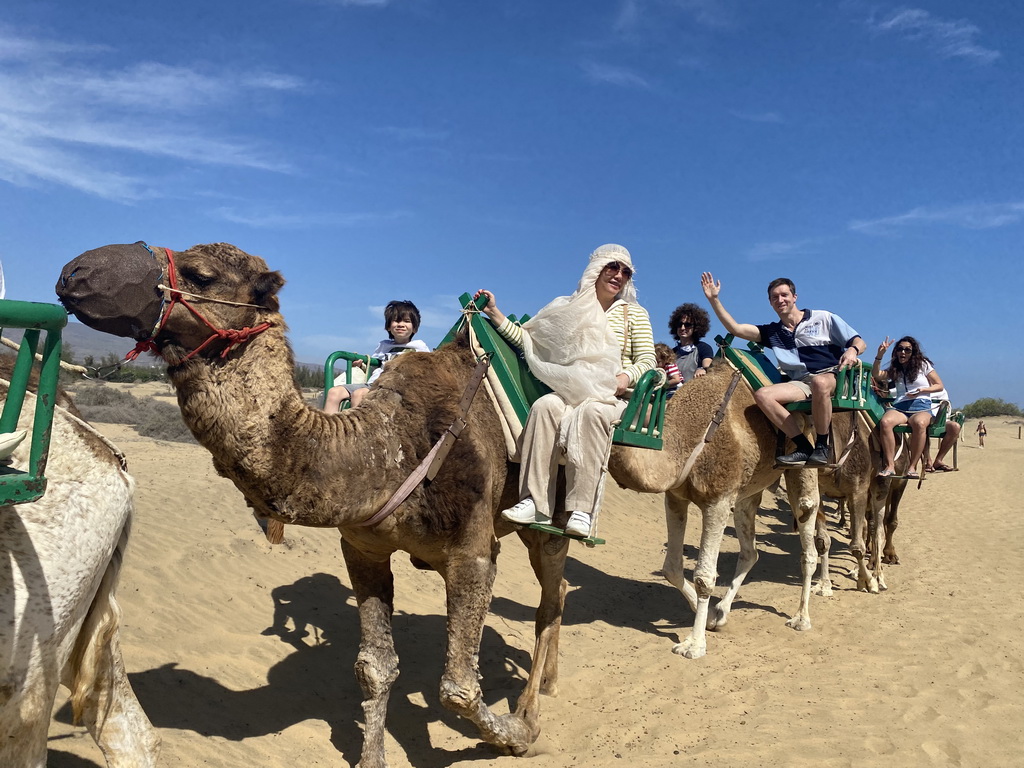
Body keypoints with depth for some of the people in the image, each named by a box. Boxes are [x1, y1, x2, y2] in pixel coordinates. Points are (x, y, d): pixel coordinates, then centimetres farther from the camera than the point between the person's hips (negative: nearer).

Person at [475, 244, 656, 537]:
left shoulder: (635, 313, 11)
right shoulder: (569, 309, 13)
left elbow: (647, 360, 4)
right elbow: (527, 338, 13)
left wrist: (626, 377, -17)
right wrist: (495, 314, 3)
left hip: (614, 397, -2)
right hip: (572, 391, 2)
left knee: (591, 411, -36)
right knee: (545, 406, -31)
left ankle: (582, 509, -40)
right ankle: (536, 504, -34)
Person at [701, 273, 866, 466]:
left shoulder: (823, 318, 12)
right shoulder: (772, 332, 20)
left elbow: (860, 342, 10)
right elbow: (735, 328, 12)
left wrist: (852, 350, -15)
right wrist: (714, 299, 4)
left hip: (833, 377, -4)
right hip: (800, 383, 4)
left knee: (820, 382, -41)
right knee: (762, 395, -24)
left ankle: (822, 446, -26)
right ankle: (805, 448, -24)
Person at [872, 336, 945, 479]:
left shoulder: (923, 364, 14)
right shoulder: (894, 369, 22)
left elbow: (940, 386, 12)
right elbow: (876, 375, 4)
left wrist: (922, 390, -6)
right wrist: (880, 354, -5)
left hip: (921, 406, -2)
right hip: (899, 406, 2)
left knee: (919, 423, -41)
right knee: (885, 422, -35)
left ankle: (912, 467, -34)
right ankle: (890, 466, -35)